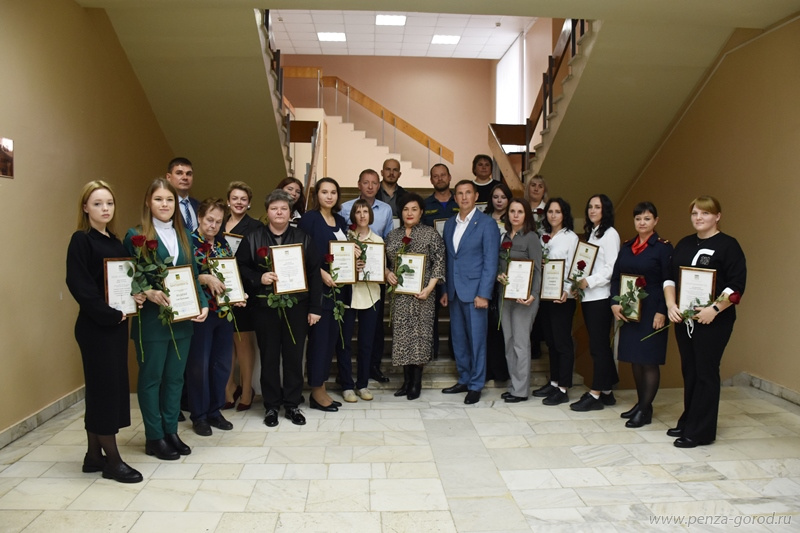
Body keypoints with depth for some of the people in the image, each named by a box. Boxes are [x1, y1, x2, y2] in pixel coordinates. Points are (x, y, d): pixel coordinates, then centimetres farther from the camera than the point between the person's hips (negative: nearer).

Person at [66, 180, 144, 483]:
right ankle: (113, 461, 8)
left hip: (116, 324, 8)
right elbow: (79, 285, -17)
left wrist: (135, 297, -3)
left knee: (108, 387, 12)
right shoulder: (81, 240, -9)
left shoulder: (115, 241, 12)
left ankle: (94, 456, 23)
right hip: (96, 326, -8)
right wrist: (110, 314, -17)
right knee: (104, 388, -2)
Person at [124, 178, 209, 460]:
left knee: (175, 377, 13)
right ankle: (154, 437, 19)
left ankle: (171, 431, 26)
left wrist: (203, 304, -1)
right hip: (151, 320, -5)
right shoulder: (136, 236, -5)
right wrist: (148, 292, -24)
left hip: (182, 320, 5)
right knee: (151, 378, 7)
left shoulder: (184, 236, 12)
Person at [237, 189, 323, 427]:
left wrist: (315, 307, -3)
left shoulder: (303, 238, 4)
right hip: (265, 307, 0)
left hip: (296, 306, 1)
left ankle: (292, 404, 21)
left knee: (294, 356, 7)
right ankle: (271, 406, 21)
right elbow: (240, 268, 2)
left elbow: (314, 273, 2)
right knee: (269, 357, 8)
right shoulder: (253, 238, 3)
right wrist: (258, 278, -17)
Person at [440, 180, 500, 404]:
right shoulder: (449, 224, 12)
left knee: (476, 339, 1)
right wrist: (445, 290, 12)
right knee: (458, 338, 13)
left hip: (475, 291, -6)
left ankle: (476, 385, 13)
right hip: (454, 291, 6)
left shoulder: (487, 223, -6)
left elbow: (490, 262, -10)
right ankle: (464, 380, 26)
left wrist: (484, 294, -15)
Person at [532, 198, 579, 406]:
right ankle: (553, 383, 24)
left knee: (562, 342, -2)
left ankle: (563, 390, 4)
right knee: (550, 341, 13)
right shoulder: (543, 237, 13)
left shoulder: (571, 238, -5)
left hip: (562, 297, -6)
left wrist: (566, 291, -24)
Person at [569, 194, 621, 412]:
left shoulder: (609, 234, -7)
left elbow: (612, 268, -14)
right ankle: (606, 392, 20)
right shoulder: (590, 233, 18)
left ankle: (596, 394, 2)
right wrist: (579, 282, 4)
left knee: (598, 345, -4)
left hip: (601, 296, -8)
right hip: (588, 296, 8)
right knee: (600, 345, 12)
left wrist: (589, 281, -16)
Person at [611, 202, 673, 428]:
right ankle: (641, 403, 25)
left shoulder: (663, 247, -5)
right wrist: (614, 303, -3)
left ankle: (645, 410, 7)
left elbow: (668, 283, -9)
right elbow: (615, 277, 10)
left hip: (651, 311, -6)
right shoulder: (627, 246, 11)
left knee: (649, 360, -1)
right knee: (634, 359, 12)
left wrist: (661, 312, -15)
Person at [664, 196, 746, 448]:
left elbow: (737, 285, -12)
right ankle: (687, 423, 25)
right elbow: (670, 277, 12)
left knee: (706, 373, 0)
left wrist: (714, 309, -21)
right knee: (689, 371, 13)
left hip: (713, 321, -6)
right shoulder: (684, 244, 13)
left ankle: (700, 432, 8)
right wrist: (671, 304, -3)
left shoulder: (728, 245, -5)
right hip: (684, 319, 6)